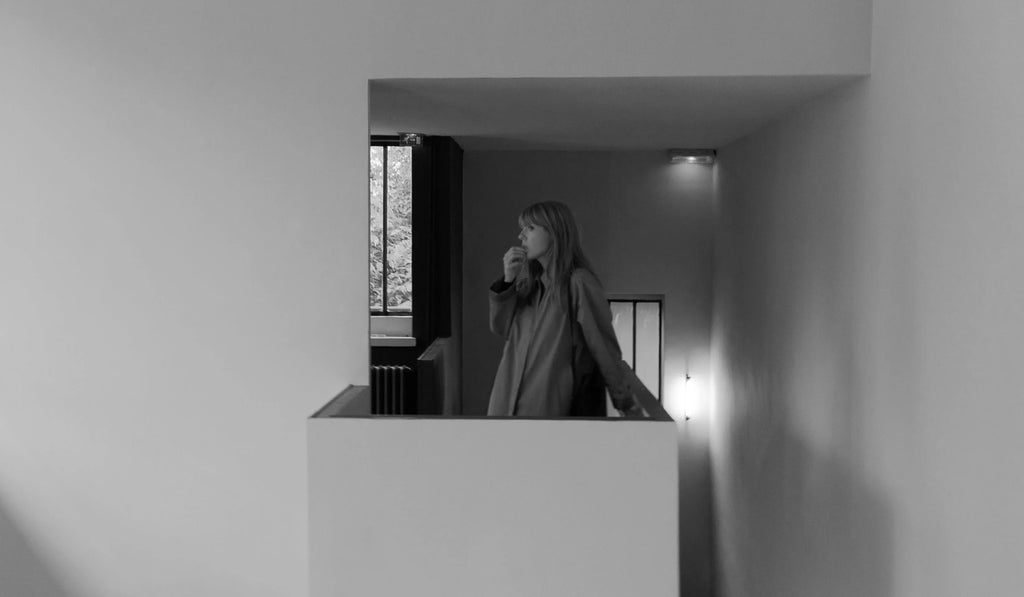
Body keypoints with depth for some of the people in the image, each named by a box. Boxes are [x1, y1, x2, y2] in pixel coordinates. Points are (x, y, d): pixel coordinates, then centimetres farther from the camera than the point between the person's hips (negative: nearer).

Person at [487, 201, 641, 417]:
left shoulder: (579, 282, -11)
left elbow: (603, 345, -8)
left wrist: (625, 402, -2)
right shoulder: (530, 282, 11)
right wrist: (508, 280, -2)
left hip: (553, 405, -7)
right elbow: (501, 329, 10)